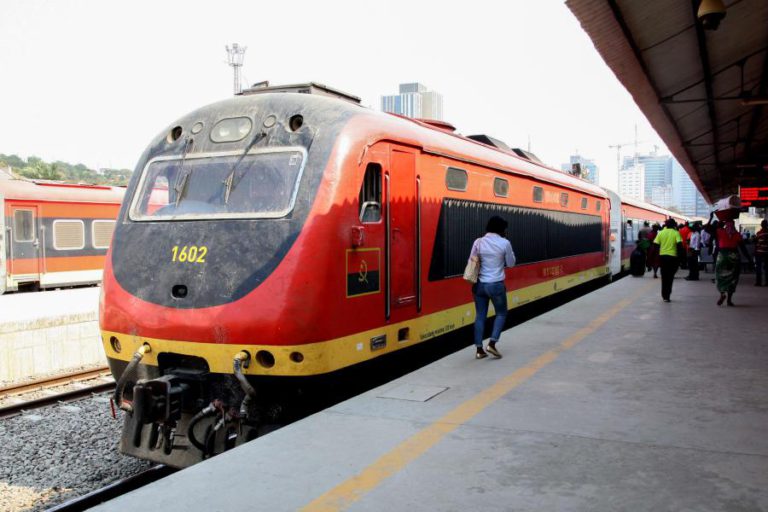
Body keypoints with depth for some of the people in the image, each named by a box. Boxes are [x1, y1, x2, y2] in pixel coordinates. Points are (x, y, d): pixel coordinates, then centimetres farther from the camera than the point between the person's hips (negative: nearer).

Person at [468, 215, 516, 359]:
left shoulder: (478, 242, -2)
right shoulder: (504, 243, -9)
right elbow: (511, 263, 2)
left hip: (479, 284, 3)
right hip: (496, 285, -3)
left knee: (480, 316, 10)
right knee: (501, 313, 17)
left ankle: (479, 349, 11)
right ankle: (492, 343, 3)